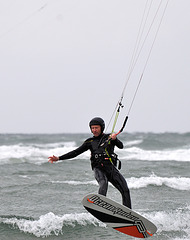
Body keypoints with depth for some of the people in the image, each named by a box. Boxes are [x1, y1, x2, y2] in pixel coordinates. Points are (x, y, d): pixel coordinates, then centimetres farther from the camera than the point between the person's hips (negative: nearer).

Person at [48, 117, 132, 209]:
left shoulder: (109, 137, 13)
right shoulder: (90, 142, 14)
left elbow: (121, 146, 1)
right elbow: (76, 152, 12)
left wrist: (114, 139, -20)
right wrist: (58, 158, 5)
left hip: (111, 168, 1)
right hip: (98, 169, -1)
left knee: (125, 190, -9)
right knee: (103, 184, -33)